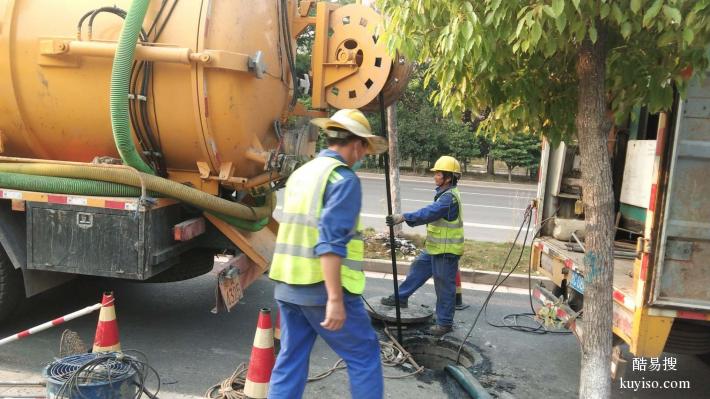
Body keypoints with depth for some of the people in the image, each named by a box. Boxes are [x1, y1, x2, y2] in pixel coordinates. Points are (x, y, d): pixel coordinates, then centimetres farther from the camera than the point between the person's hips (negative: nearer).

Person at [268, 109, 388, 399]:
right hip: (323, 287, -8)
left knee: (290, 359, 14)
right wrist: (335, 299, -23)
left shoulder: (300, 173, 15)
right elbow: (331, 242, -22)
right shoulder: (343, 178, -12)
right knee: (364, 355, 6)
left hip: (287, 284, 8)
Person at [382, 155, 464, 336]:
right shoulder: (444, 194, 10)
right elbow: (432, 214, 12)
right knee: (417, 269, 18)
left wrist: (404, 217, -40)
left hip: (446, 250, -10)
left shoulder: (450, 197, -22)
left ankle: (444, 322, 14)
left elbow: (429, 212, -34)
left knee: (444, 286, 1)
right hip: (435, 247, 10)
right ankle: (401, 297, 33)